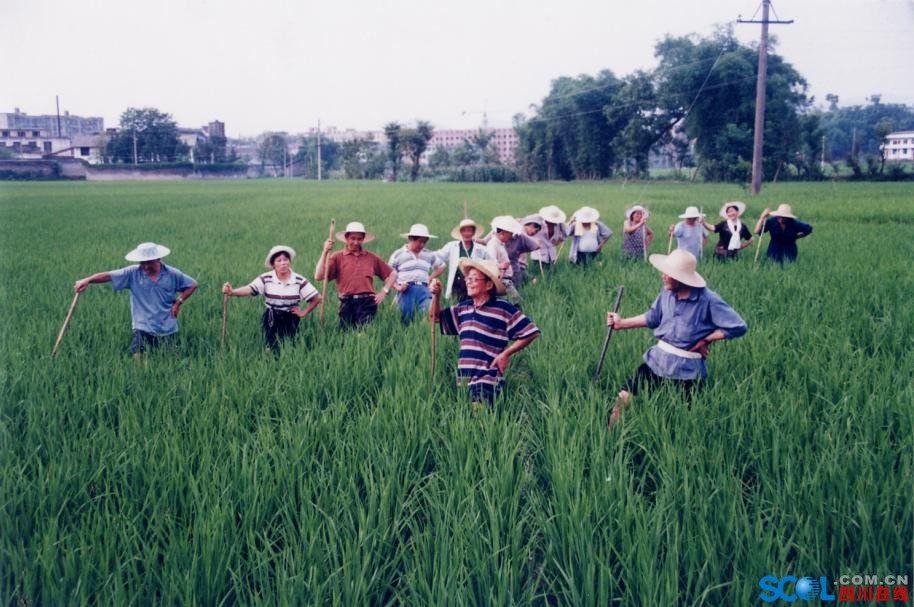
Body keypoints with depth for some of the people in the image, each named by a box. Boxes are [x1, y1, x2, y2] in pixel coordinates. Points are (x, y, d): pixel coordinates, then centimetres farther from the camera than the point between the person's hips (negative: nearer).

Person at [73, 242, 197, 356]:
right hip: (143, 329, 0)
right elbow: (108, 275, -13)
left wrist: (178, 302, -5)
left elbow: (193, 285, 6)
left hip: (168, 331, 1)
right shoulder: (133, 273, -5)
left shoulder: (172, 274, -3)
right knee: (137, 359, -12)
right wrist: (87, 280, -28)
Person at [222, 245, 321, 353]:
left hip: (290, 321, 0)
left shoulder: (299, 281, -9)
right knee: (271, 351, 3)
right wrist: (231, 292, -38)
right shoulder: (265, 279, -8)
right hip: (270, 321, 0)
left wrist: (304, 313, -5)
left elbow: (317, 298, -4)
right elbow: (249, 289, -21)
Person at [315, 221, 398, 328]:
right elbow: (318, 276, -5)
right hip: (347, 304, 0)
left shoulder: (371, 257, 12)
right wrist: (325, 252, -9)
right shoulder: (337, 257, 6)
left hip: (367, 303, 0)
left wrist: (384, 291, 9)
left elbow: (392, 273, 21)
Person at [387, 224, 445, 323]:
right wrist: (397, 287, -9)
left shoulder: (428, 254, 15)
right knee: (406, 320, -3)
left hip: (423, 290, 3)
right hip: (407, 290, -3)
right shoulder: (399, 254, 5)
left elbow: (441, 266, 27)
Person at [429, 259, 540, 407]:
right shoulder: (463, 308, 12)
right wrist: (435, 295, 2)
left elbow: (530, 333, -7)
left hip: (487, 379, -6)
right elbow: (436, 317, 21)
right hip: (463, 377, 7)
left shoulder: (504, 309, -8)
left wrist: (506, 354, -10)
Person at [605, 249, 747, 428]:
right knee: (624, 398, -4)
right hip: (657, 359, 5)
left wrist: (705, 340, -10)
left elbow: (739, 327, -15)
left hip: (687, 368, -5)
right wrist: (622, 323, 12)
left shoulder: (708, 300, -18)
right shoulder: (667, 292, -1)